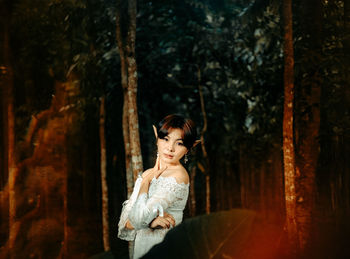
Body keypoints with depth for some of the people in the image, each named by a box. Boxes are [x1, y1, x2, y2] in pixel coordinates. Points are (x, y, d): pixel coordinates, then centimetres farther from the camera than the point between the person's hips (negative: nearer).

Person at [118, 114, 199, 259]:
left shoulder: (178, 177, -17)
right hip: (141, 247, 6)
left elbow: (138, 219, -22)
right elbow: (125, 221, 0)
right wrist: (150, 221, -18)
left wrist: (146, 181, -11)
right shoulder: (148, 174, 5)